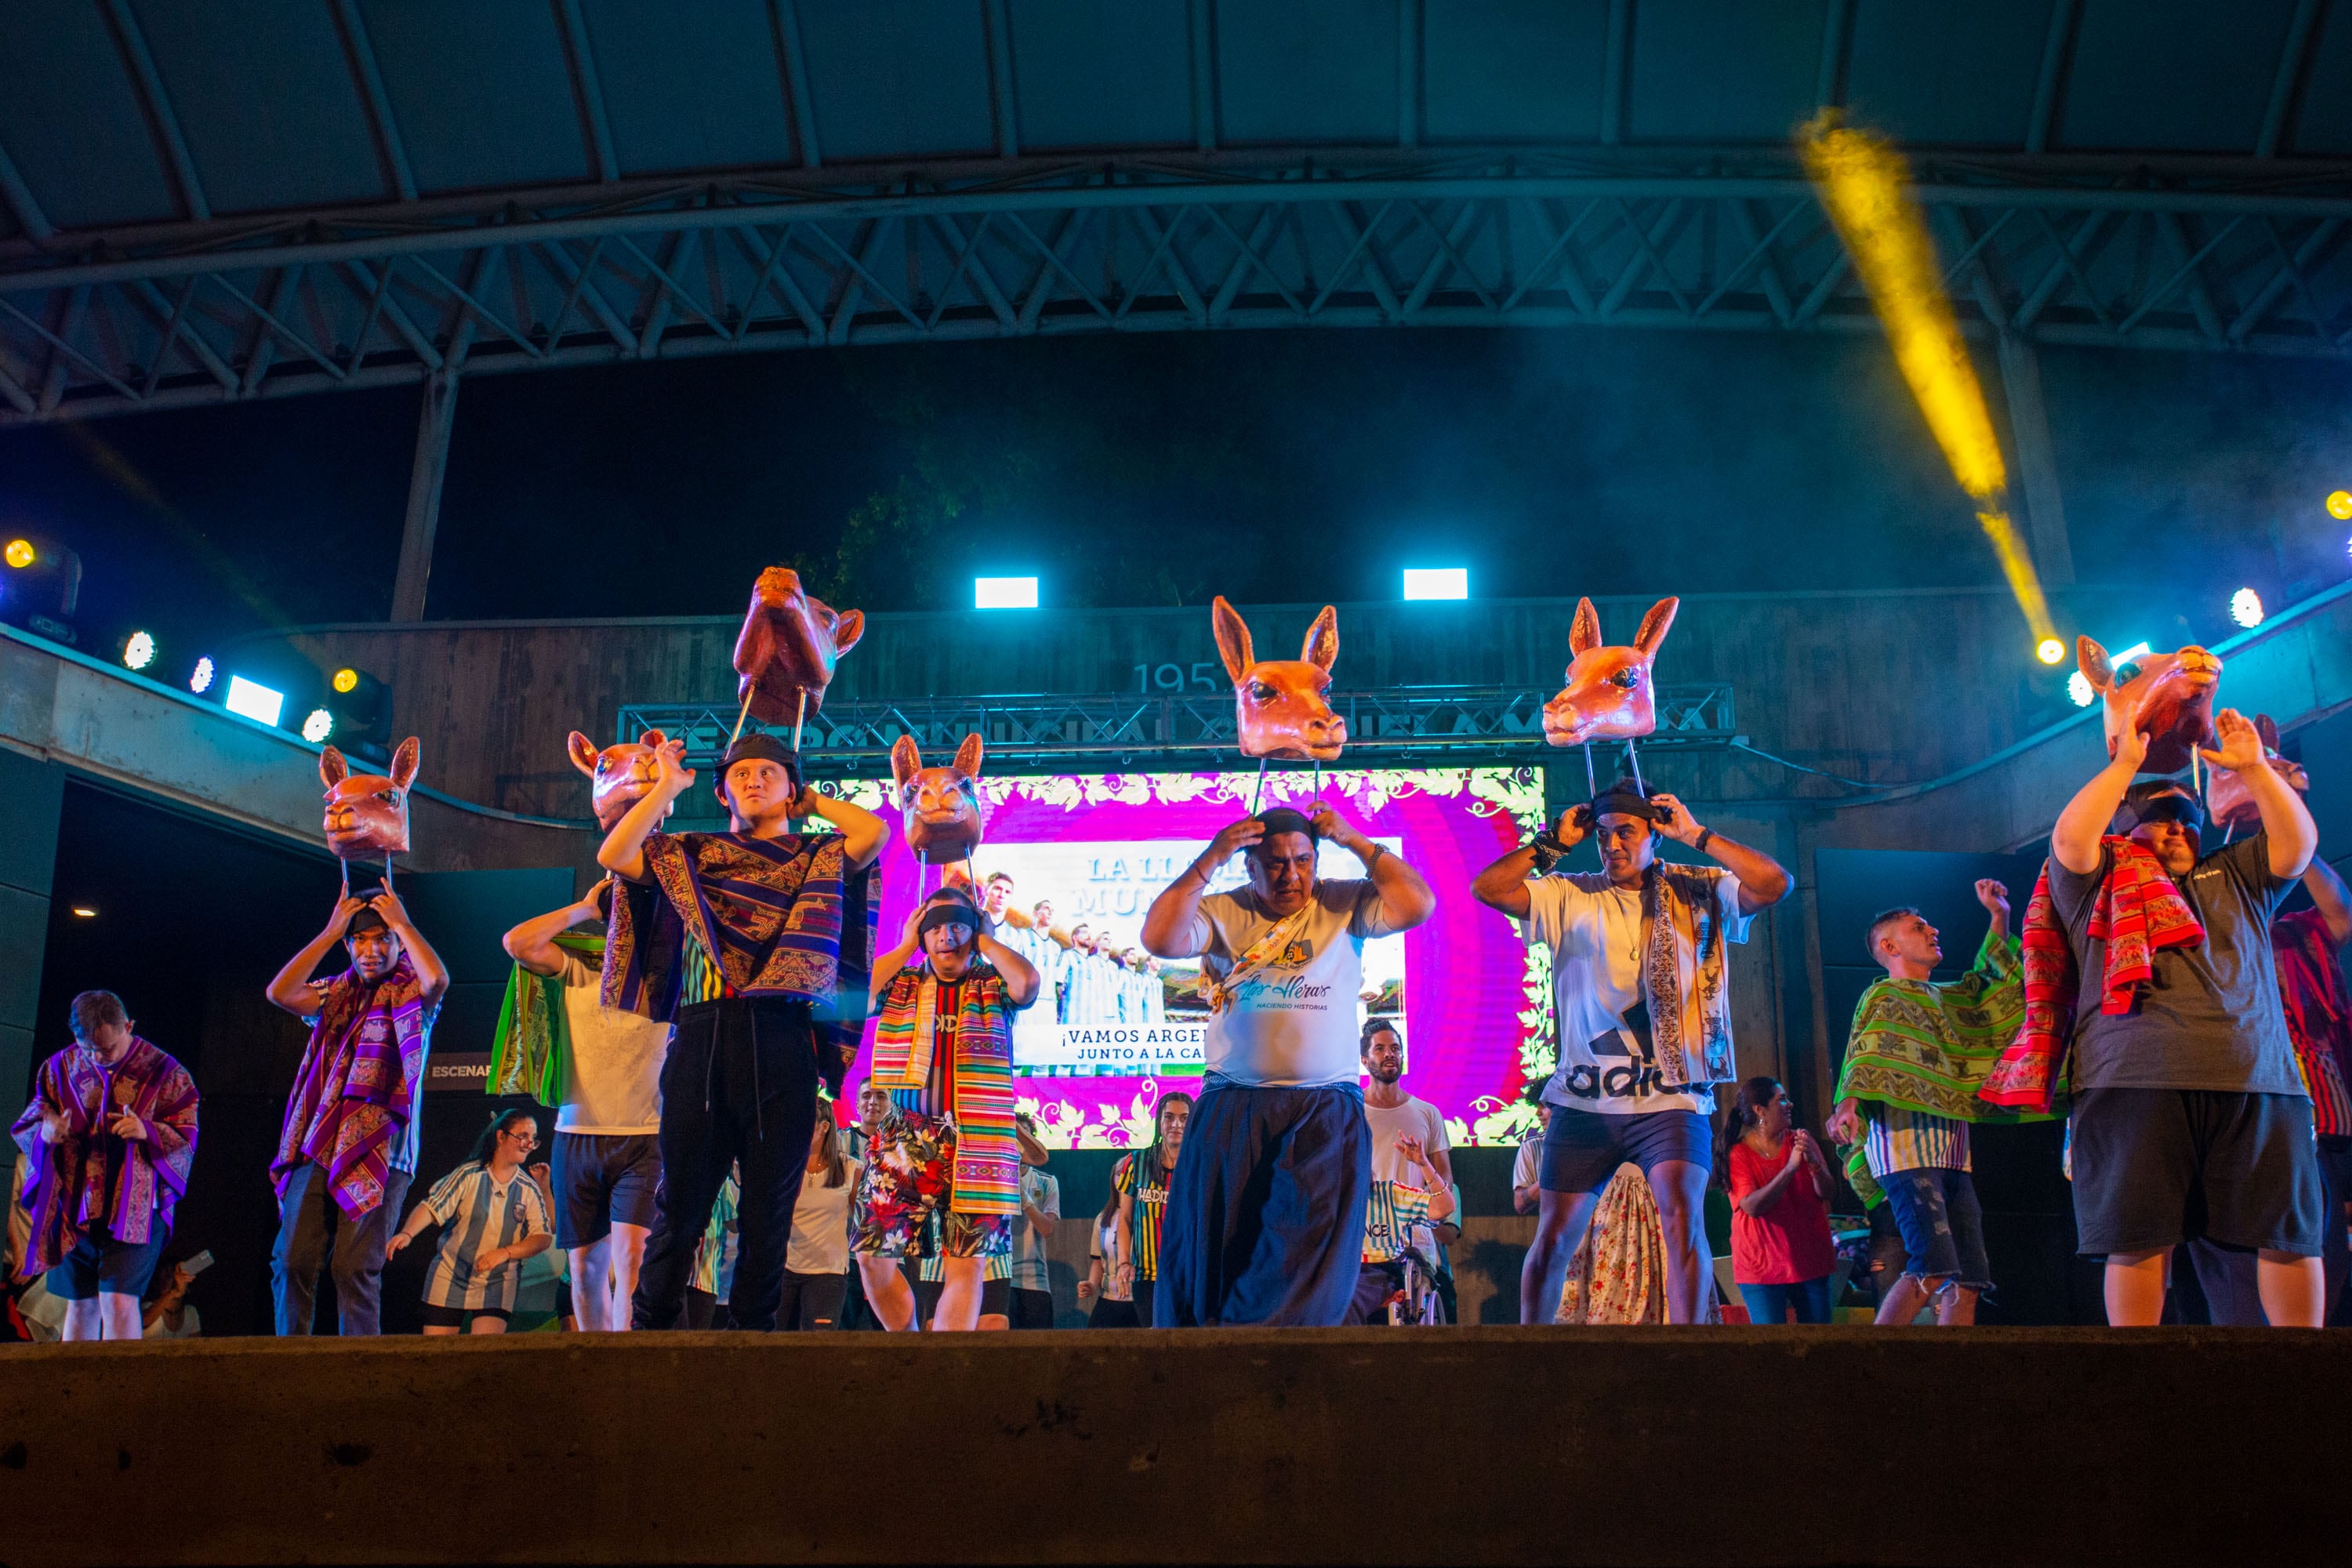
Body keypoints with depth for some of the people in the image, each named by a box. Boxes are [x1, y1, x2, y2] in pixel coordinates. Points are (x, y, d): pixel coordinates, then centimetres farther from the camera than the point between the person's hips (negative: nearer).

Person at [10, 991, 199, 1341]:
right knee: (80, 1304, 11)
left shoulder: (162, 1072, -2)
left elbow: (185, 1137, -1)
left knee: (119, 1300, -14)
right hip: (73, 1206, 4)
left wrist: (147, 1131, -22)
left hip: (135, 1207, -4)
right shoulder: (60, 1068, 9)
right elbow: (25, 1127, 13)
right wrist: (45, 1133, -12)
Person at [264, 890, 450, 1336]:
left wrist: (402, 923, -8)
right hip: (318, 1148, 4)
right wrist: (330, 931, 1)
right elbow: (280, 992, 0)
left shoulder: (411, 994, 5)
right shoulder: (336, 994, 18)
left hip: (378, 1151, -4)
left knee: (355, 1267, -7)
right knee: (291, 1260, -3)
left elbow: (438, 979, -19)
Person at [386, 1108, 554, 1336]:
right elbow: (431, 1207, -10)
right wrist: (407, 1233, -28)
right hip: (450, 1278, 0)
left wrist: (505, 1252, -19)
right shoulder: (470, 1175, -6)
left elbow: (543, 1237, -4)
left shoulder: (529, 1189, -1)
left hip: (497, 1283, 0)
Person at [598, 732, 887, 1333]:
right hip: (702, 1039, 0)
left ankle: (753, 1331, 12)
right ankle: (649, 1328, 12)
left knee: (769, 1208, 3)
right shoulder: (688, 856, 19)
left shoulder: (819, 858, 15)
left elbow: (875, 833, -4)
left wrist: (808, 802, 12)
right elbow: (612, 855, 3)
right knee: (681, 1199, 1)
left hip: (781, 1043, 0)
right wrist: (667, 786, 11)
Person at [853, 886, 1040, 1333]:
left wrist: (986, 941, 2)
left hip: (973, 1141, -2)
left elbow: (1027, 983, -13)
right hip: (900, 1139, 2)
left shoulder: (993, 982, 10)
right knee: (873, 1257, -3)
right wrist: (906, 947, 4)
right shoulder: (899, 983, 15)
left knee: (967, 1263, -6)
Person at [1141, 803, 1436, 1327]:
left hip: (1326, 1112, 0)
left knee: (1307, 1257, -7)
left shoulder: (1343, 905, 6)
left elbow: (1418, 905, -7)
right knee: (1208, 1245, 3)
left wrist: (1353, 841, -6)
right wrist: (1209, 861, -10)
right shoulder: (1222, 912, 6)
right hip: (1232, 1108, 1)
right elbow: (1159, 939, -9)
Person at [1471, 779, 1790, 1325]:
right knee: (1552, 1240, 5)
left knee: (1684, 1218, -20)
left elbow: (1774, 884, -8)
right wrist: (1554, 842, 1)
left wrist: (1696, 835, -6)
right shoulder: (1570, 896, 8)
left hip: (1670, 1099, -1)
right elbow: (1486, 888, 0)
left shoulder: (1699, 892, 7)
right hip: (1584, 1101, 2)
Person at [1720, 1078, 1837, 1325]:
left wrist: (1814, 1163, -20)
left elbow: (1828, 1192, 0)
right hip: (1762, 1266, -4)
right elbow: (1753, 1207, -19)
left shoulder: (1800, 1140, 7)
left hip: (1810, 1260, 4)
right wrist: (1791, 1167, -25)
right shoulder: (1738, 1155, -5)